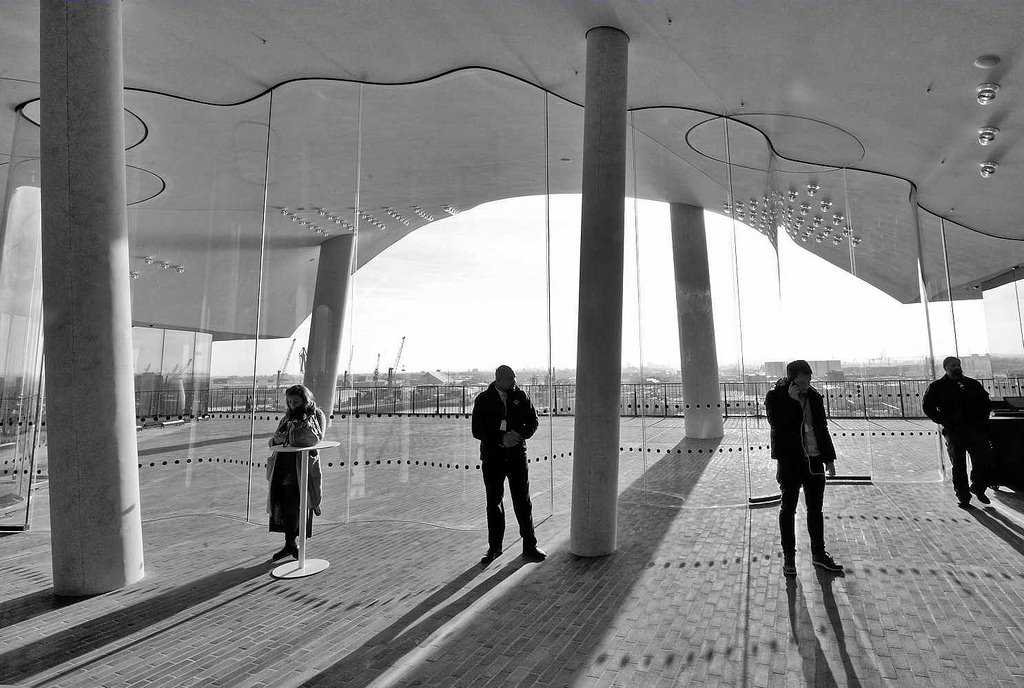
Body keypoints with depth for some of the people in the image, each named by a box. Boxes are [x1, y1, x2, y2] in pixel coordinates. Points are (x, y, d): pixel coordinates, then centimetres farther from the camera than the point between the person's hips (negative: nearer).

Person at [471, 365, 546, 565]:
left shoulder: (521, 396, 3)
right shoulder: (483, 400, -2)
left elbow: (533, 422, 6)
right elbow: (477, 431, -6)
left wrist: (519, 434, -13)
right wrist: (501, 438, -17)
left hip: (517, 454, 1)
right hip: (492, 457, -1)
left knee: (523, 501, 4)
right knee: (494, 502, 9)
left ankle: (529, 546, 15)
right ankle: (494, 547, 22)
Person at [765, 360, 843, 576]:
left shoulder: (814, 396, 6)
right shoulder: (775, 397, -9)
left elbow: (822, 428, 14)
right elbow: (778, 425, -22)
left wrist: (829, 458, 12)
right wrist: (793, 401, -24)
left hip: (814, 461, 5)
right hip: (790, 462, -5)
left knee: (815, 509, 13)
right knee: (788, 509, 4)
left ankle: (819, 553, 27)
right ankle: (788, 556, 15)